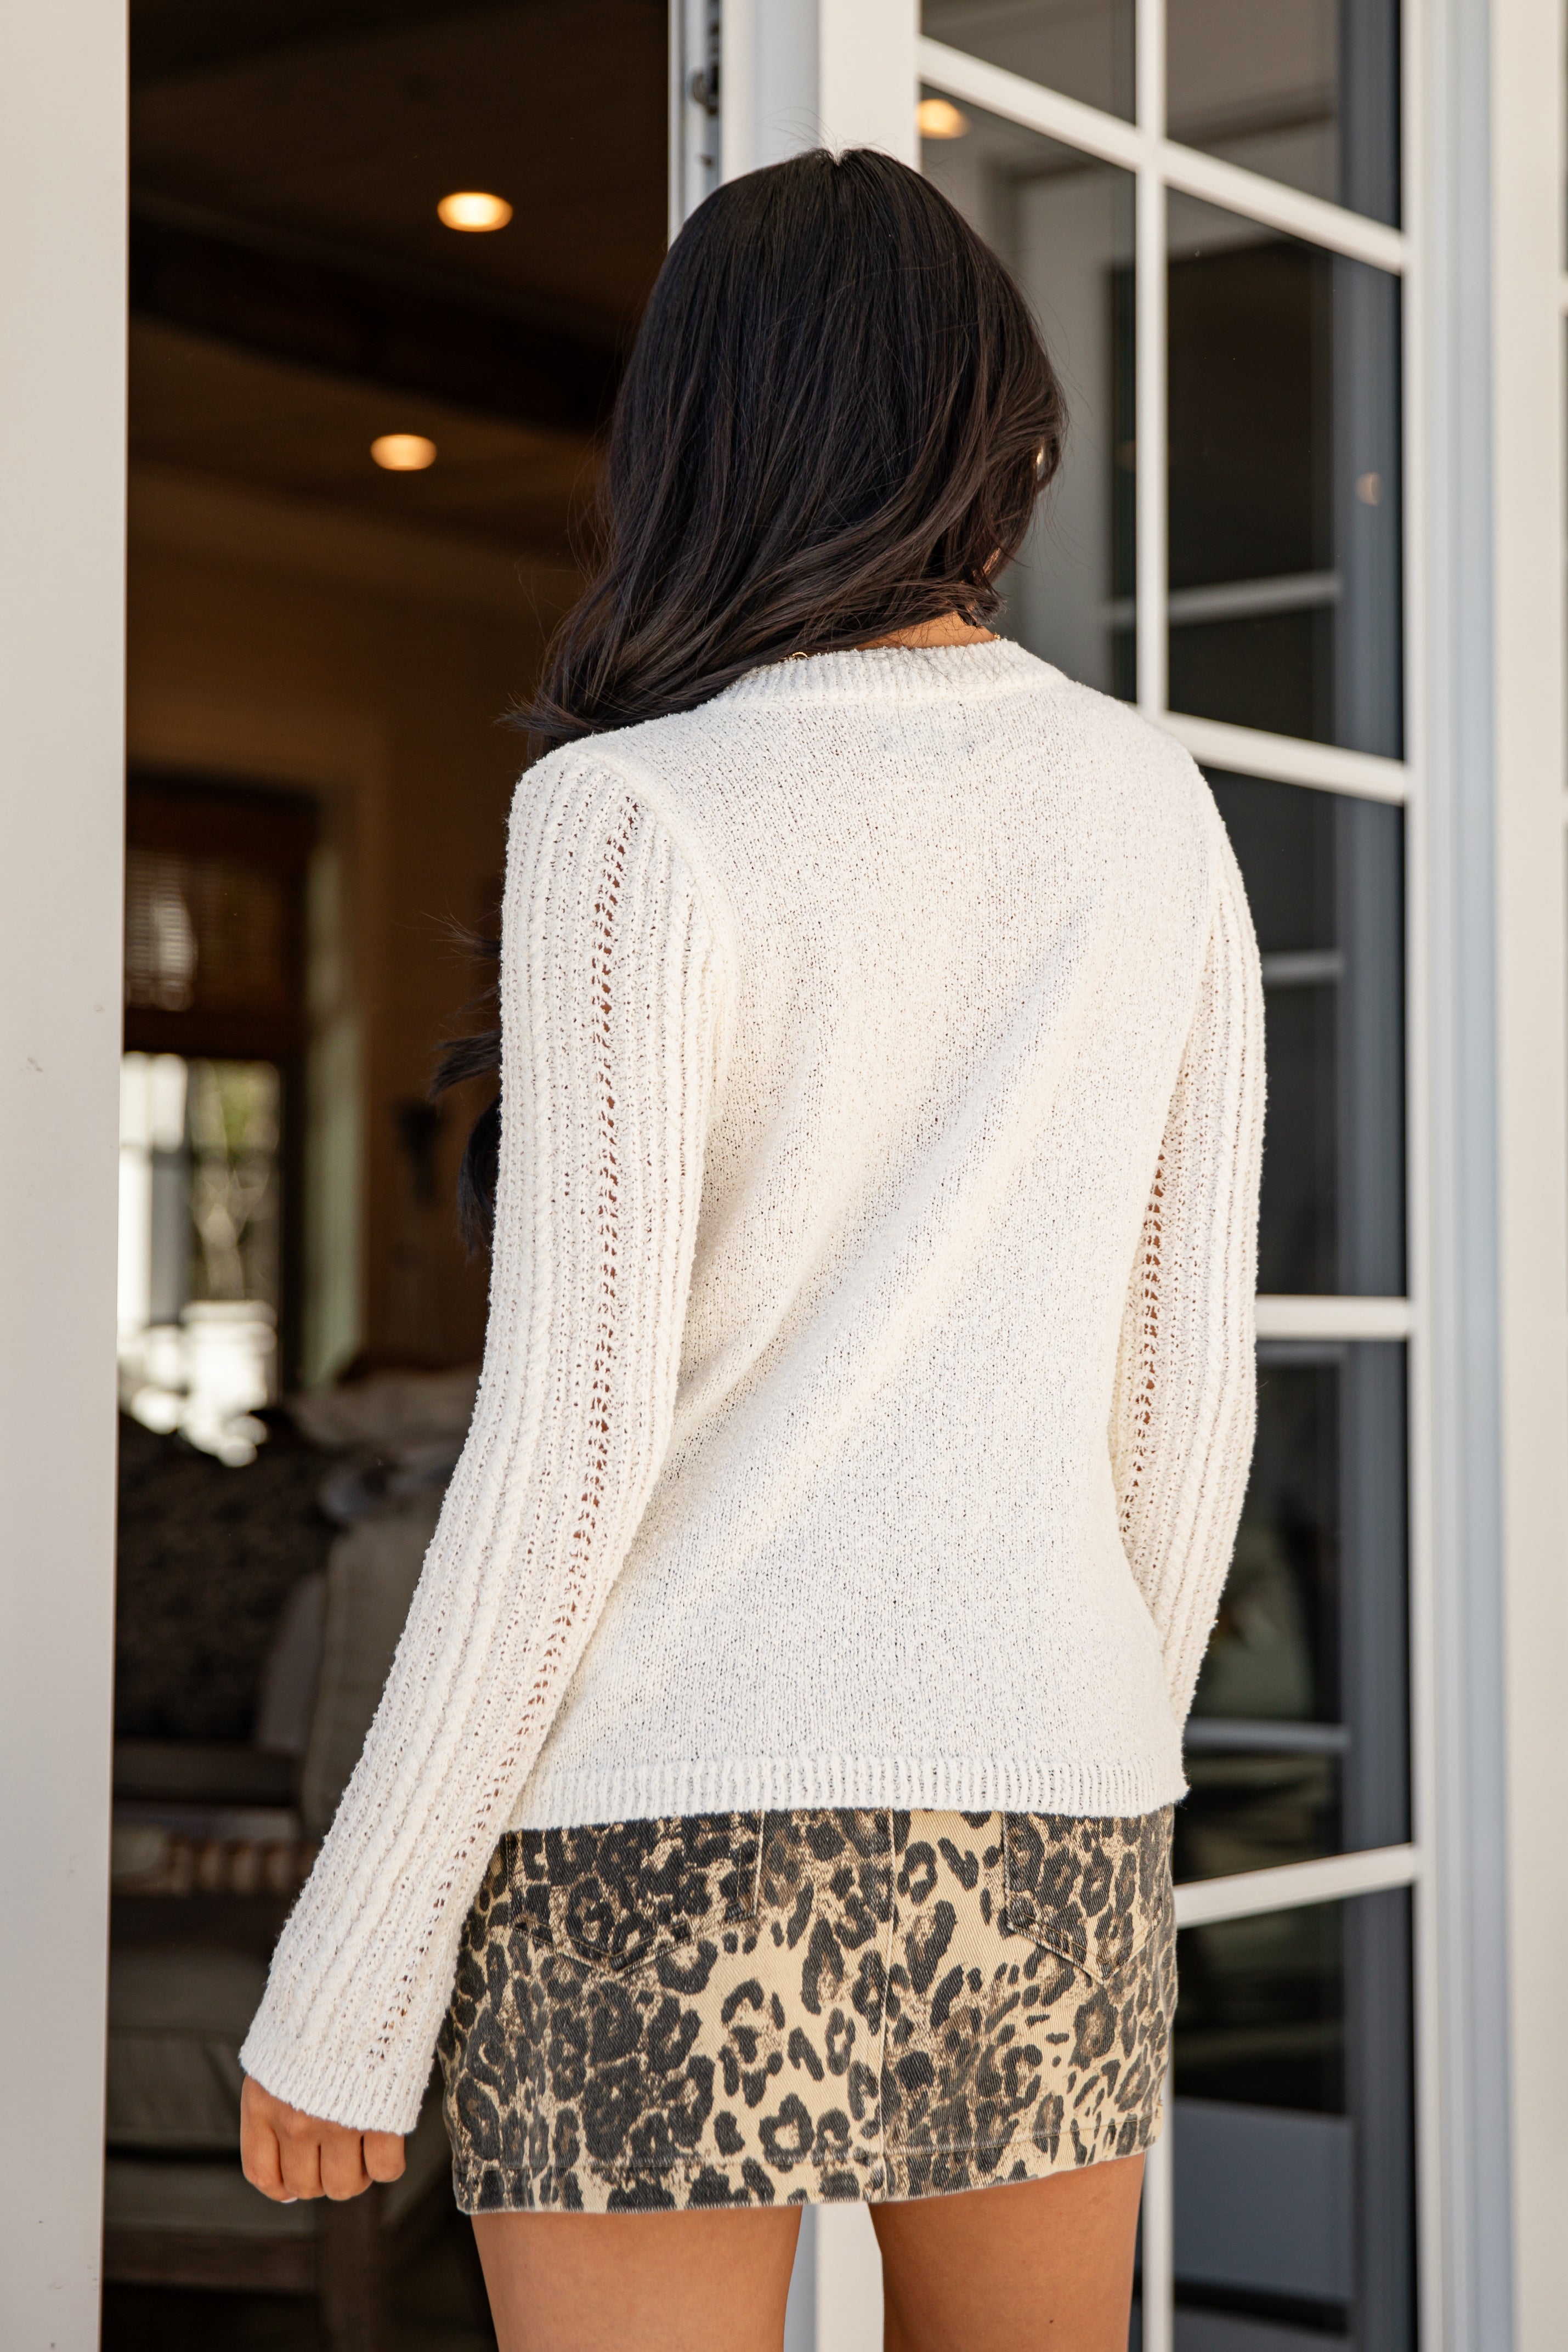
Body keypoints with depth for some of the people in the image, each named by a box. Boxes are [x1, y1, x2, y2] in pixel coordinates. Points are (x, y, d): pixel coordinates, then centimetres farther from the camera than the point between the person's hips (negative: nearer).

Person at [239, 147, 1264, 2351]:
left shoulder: (639, 816, -11)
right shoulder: (1153, 810, 6)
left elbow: (573, 1435, -14)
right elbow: (1186, 1378, 8)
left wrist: (347, 1982, -7)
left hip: (679, 1825, -5)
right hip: (1030, 1792, 5)